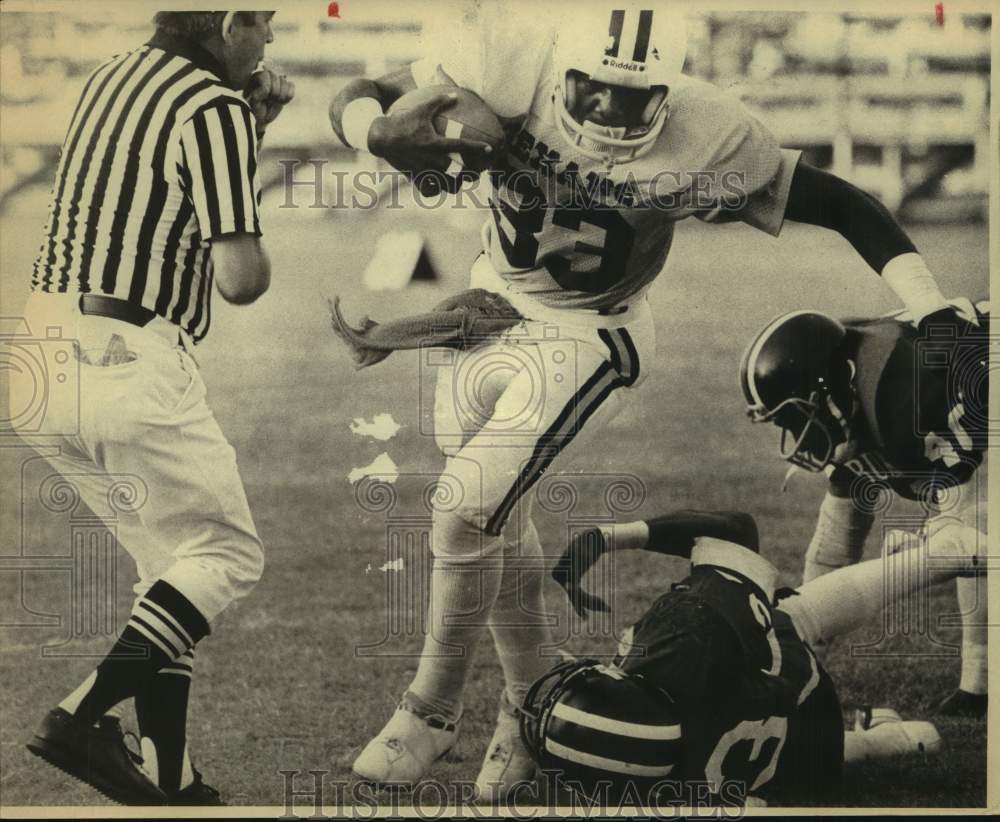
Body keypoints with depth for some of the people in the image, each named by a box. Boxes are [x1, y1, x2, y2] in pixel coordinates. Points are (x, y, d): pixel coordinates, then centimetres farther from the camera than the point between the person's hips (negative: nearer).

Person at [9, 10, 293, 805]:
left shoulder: (110, 77, 15)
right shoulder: (215, 110, -10)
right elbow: (240, 279, -14)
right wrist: (254, 242, 9)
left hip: (44, 355, 8)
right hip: (128, 365, -8)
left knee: (174, 562, 17)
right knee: (228, 556, 4)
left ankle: (168, 776, 14)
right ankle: (82, 718, -10)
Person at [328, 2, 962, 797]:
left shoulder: (706, 138, -26)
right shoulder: (514, 66, -23)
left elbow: (844, 204, -17)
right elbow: (358, 98, -15)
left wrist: (933, 313, -26)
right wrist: (382, 132, -39)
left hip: (584, 345, -4)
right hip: (491, 311, 4)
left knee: (464, 520, -14)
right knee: (500, 526, 14)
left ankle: (433, 708, 10)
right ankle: (530, 704, 36)